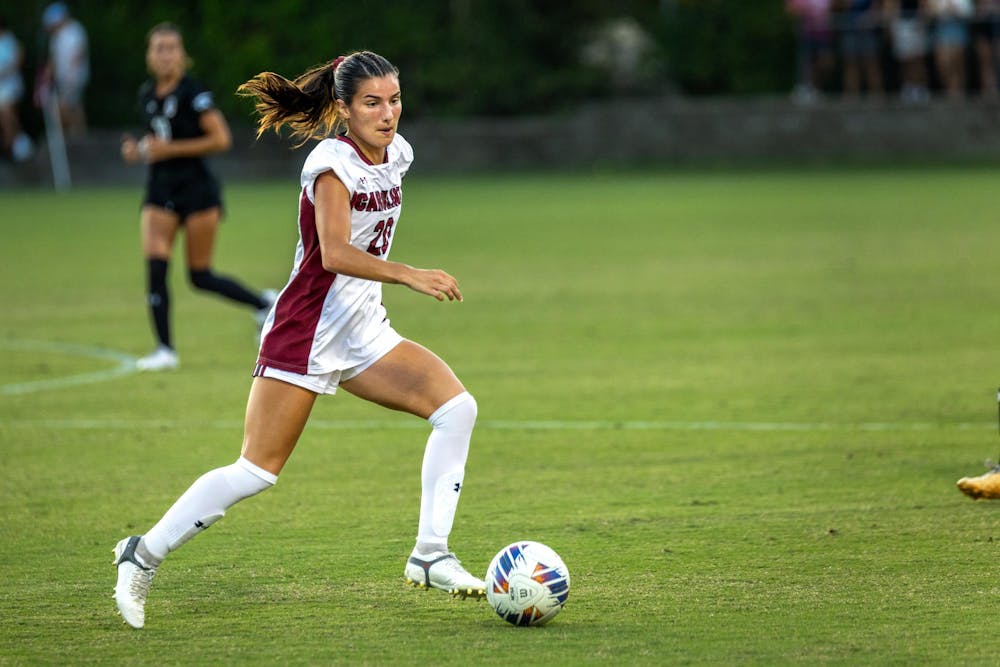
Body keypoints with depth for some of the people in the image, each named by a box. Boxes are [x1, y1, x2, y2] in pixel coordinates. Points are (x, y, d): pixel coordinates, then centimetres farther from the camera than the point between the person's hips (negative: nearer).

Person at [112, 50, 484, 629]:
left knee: (457, 406, -9)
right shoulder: (332, 161, -18)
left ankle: (431, 555, -7)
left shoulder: (397, 154, 6)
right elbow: (334, 254, -31)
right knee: (257, 472, -8)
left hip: (363, 331, 7)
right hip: (306, 330, -7)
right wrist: (410, 275, -40)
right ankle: (145, 555, 7)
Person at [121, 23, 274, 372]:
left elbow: (221, 139, -16)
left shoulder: (193, 92, -12)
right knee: (155, 267, -10)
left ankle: (263, 303, 24)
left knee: (200, 276, 0)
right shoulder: (147, 95, 9)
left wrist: (169, 149, -19)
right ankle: (165, 349, -6)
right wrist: (139, 150, 3)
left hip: (196, 187, -6)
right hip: (160, 189, 6)